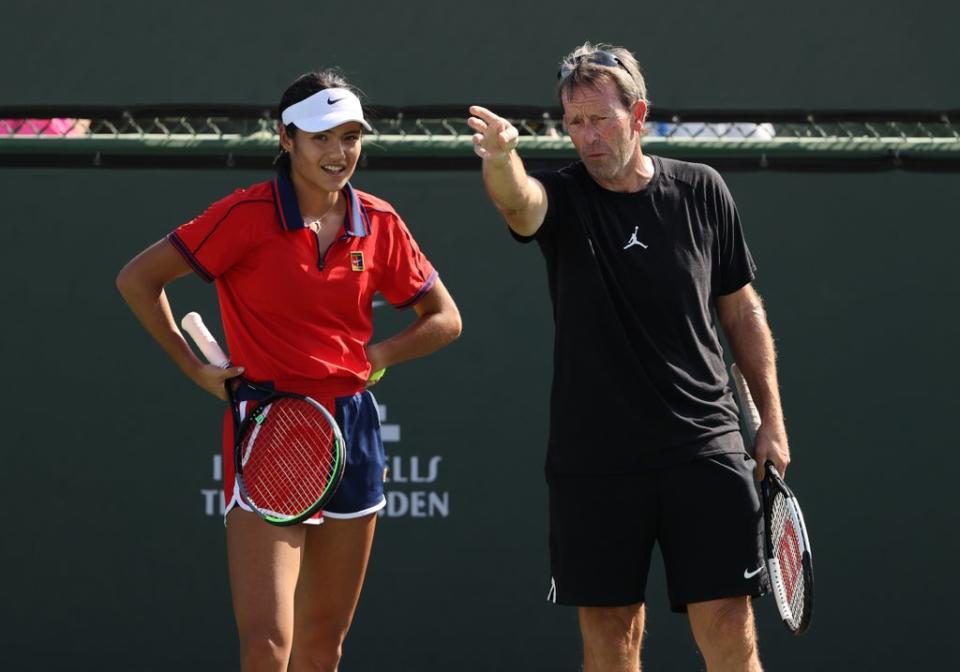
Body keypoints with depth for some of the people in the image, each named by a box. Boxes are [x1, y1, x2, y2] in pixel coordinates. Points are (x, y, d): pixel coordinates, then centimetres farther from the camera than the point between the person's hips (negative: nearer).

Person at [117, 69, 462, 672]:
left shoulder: (379, 225, 5)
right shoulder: (249, 215, -8)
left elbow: (445, 320, 15)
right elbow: (138, 279, -4)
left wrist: (376, 356, 1)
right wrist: (196, 369, -4)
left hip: (351, 432, 5)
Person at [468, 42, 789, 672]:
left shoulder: (702, 191, 4)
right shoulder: (562, 198, -1)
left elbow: (740, 308, 14)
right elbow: (518, 201, -26)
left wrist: (772, 418, 11)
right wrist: (501, 159, -50)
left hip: (704, 448, 0)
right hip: (595, 456, 0)